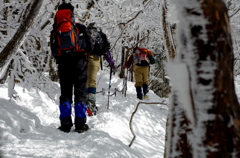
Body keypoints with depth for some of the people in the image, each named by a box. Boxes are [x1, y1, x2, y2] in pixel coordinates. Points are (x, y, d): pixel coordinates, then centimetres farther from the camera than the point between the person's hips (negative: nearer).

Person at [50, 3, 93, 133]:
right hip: (79, 64, -1)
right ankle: (80, 124, 1)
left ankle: (65, 124, 2)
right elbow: (89, 46, -2)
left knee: (65, 94, 7)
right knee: (80, 94, 3)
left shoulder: (56, 30, 3)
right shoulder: (80, 28, -3)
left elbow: (54, 50, 4)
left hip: (63, 65, 2)